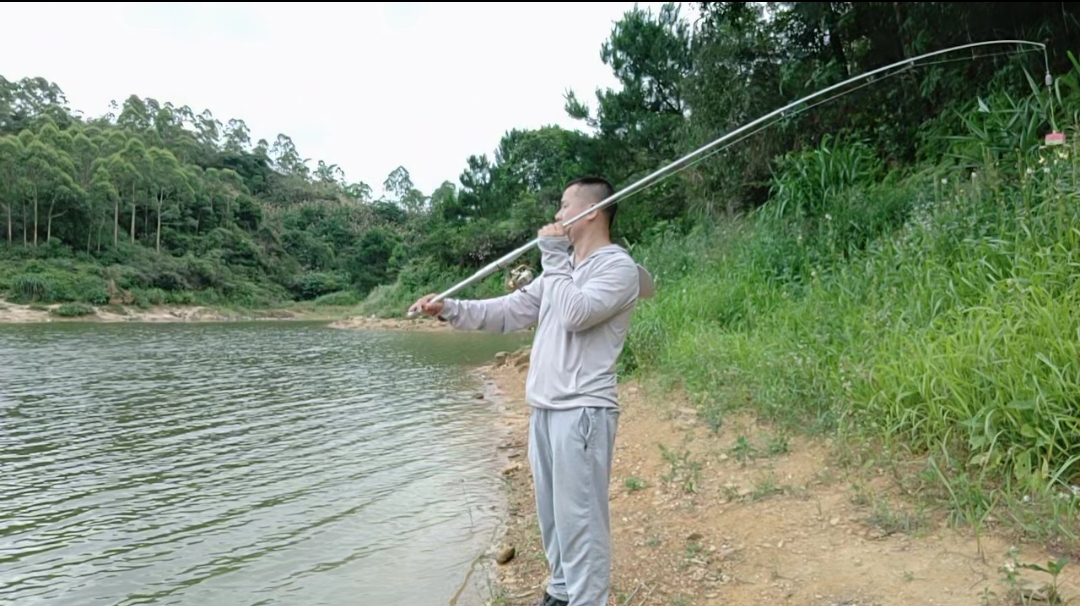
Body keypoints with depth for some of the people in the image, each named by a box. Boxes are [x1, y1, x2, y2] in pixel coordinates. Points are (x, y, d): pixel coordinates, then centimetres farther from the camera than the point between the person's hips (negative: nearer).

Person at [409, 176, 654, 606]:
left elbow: (574, 315, -21)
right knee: (552, 512, 16)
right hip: (544, 408, 9)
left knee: (579, 515, -5)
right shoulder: (563, 269, 19)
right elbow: (510, 311, 15)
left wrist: (553, 256, -12)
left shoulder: (618, 267, -7)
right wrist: (450, 309, 4)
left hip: (582, 411, -8)